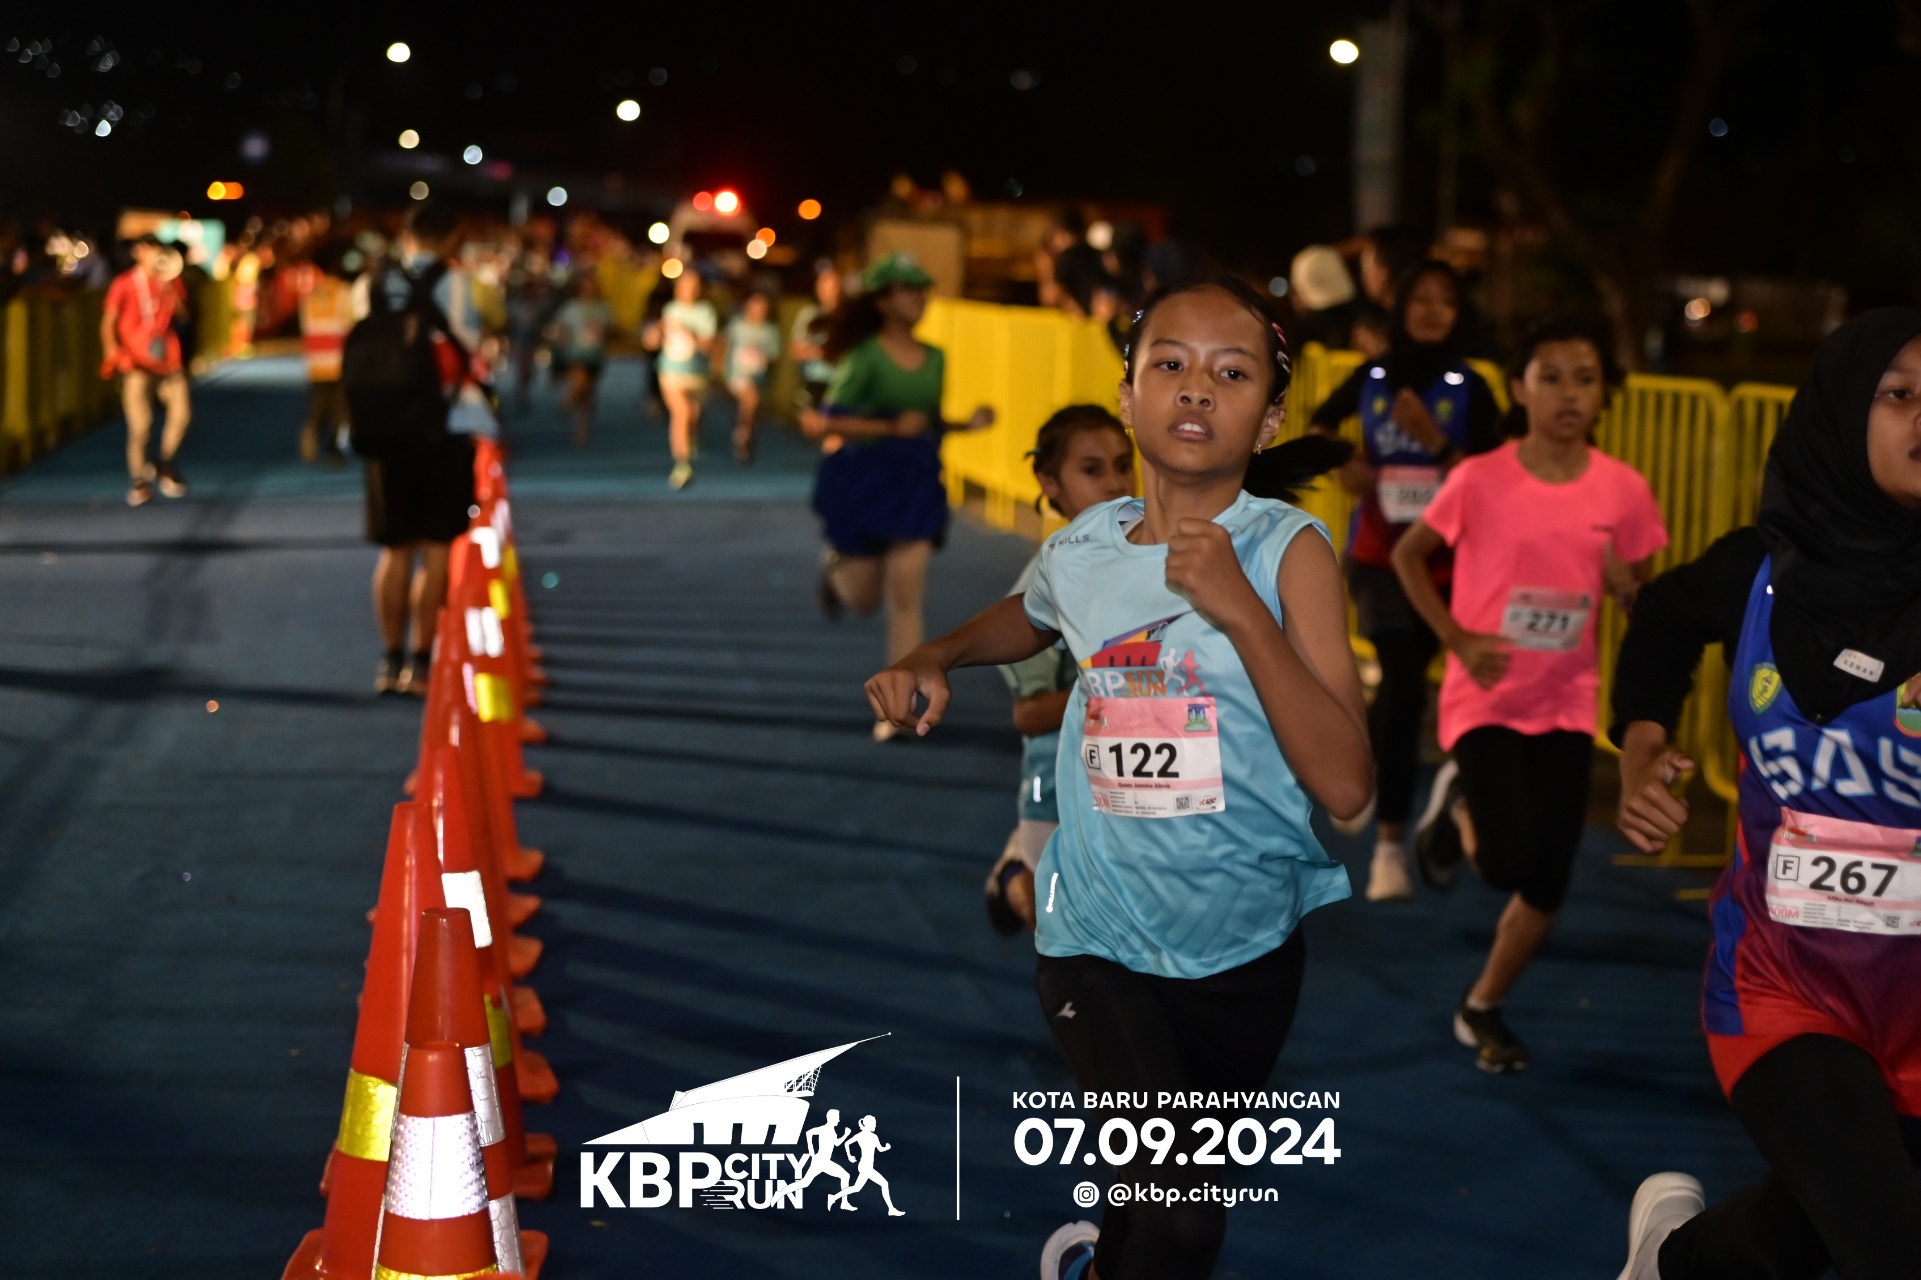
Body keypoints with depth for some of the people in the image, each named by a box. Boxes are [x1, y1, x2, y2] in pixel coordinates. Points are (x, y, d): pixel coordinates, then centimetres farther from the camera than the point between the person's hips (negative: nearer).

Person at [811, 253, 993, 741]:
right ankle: (837, 566, 48)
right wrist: (892, 428, -25)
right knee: (865, 599, 11)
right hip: (865, 479, -3)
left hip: (917, 481, 3)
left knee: (906, 597, -5)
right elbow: (832, 421, -16)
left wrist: (968, 423, -4)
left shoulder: (935, 359, 5)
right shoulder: (865, 357, -12)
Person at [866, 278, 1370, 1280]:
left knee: (1170, 1198, 20)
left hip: (1245, 942, 0)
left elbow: (1345, 786, -22)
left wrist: (1239, 609, -28)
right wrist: (930, 659, 4)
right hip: (1099, 936, 0)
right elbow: (1025, 622, 23)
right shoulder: (1081, 552, -3)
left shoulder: (1288, 551, -13)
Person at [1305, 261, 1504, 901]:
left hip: (1444, 562, 1)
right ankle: (1390, 844, -4)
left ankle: (1362, 773, 38)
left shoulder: (1469, 389, -3)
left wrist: (1434, 440, -21)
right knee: (1405, 686, -11)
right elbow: (1320, 425, 21)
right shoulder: (1372, 378, 1)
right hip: (1379, 555, -1)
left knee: (1400, 684, 9)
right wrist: (1342, 464, 2)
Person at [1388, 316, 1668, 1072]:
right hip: (1488, 700, -3)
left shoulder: (1624, 491, -6)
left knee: (1548, 885, 4)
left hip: (1567, 705, 3)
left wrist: (1627, 587, -18)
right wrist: (1458, 639, -11)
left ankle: (1483, 1009, 26)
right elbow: (1408, 555, -1)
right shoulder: (1481, 481, -13)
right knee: (1509, 862, -17)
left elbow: (1644, 604, 6)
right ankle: (1461, 812, 19)